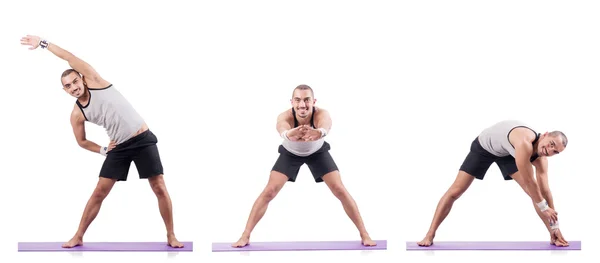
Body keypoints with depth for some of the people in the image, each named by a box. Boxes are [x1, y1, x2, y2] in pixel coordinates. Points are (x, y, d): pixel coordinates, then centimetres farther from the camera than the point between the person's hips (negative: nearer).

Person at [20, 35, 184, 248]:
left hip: (143, 140, -3)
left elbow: (70, 58, -15)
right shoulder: (77, 115, 0)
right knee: (99, 193, 2)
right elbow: (82, 141, 14)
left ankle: (171, 236, 6)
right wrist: (103, 150, 2)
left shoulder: (94, 81, -7)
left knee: (159, 188, -5)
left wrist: (43, 43, -12)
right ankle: (78, 237, 15)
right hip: (119, 147, 3)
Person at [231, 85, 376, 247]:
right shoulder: (285, 117, -39)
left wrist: (318, 133, -88)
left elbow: (325, 128, -63)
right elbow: (283, 131, -64)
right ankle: (245, 236, 1)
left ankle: (364, 234, 6)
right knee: (269, 192, -10)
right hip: (290, 153, 0)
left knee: (340, 191, -8)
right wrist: (291, 134, -89)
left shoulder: (321, 114, -39)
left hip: (317, 152, 0)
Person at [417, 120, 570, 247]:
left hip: (506, 152, 6)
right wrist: (544, 207, -24)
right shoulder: (524, 143, -44)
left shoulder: (540, 159, -21)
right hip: (484, 147, -6)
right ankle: (430, 235, -2)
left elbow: (544, 190, -16)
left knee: (535, 193, -6)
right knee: (455, 191, -9)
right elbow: (528, 181, -37)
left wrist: (555, 227, -15)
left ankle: (553, 235, 5)